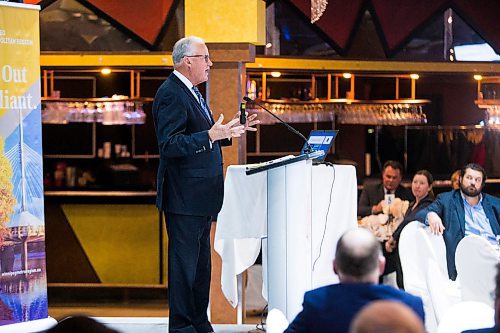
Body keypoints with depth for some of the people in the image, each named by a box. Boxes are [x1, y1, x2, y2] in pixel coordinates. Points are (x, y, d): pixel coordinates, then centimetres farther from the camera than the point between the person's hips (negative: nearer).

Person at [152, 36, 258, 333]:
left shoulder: (191, 92, 17)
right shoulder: (171, 94, -16)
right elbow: (170, 145, -24)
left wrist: (229, 131, 14)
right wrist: (211, 135, -32)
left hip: (201, 197, 11)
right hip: (184, 197, -11)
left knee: (201, 263, 16)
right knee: (184, 263, -5)